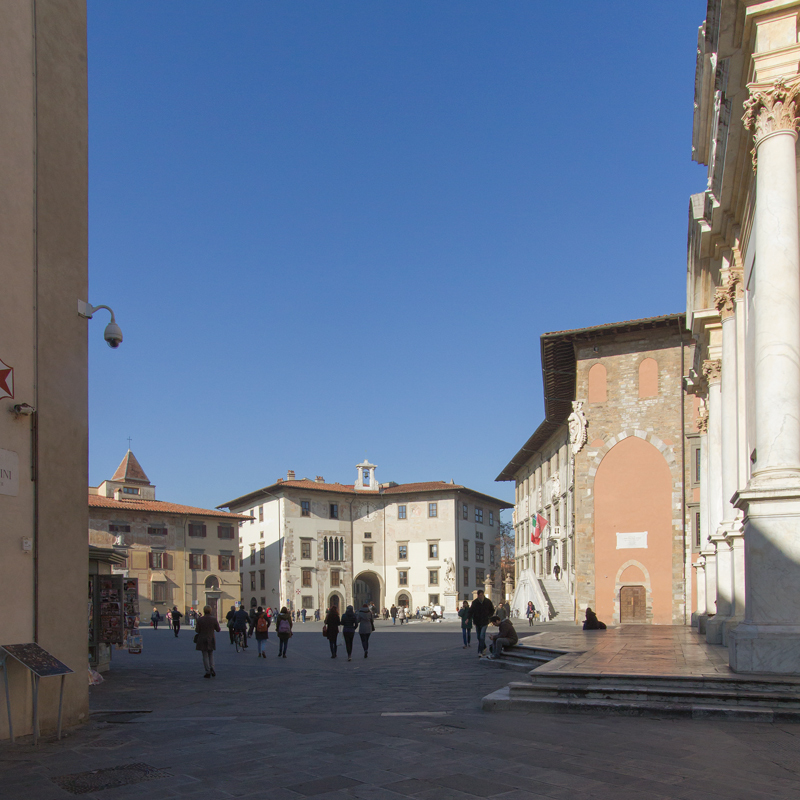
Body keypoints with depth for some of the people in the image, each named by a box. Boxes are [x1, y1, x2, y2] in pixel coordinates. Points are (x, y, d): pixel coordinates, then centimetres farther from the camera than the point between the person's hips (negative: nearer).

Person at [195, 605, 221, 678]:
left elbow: (198, 630, -5)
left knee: (205, 656, 6)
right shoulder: (213, 619, -8)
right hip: (211, 639, 1)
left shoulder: (200, 620, -9)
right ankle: (212, 668, 1)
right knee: (211, 655, 17)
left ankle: (208, 672, 4)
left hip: (202, 640, -1)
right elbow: (218, 630, -1)